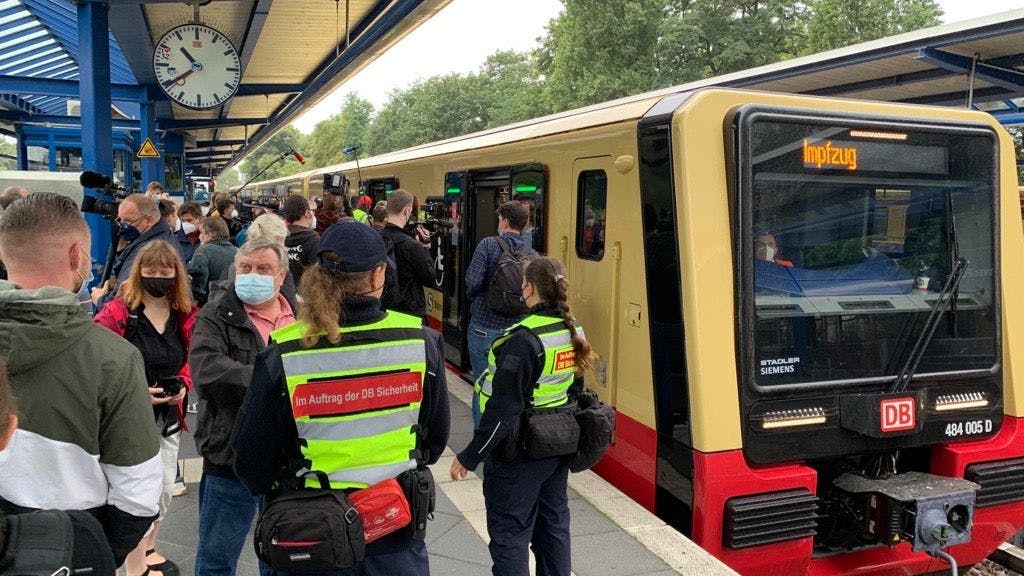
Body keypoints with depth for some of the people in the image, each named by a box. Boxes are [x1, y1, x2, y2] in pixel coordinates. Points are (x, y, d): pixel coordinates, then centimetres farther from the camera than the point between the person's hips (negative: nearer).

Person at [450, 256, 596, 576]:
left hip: (520, 453, -8)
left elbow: (504, 409, -24)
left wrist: (469, 458, -17)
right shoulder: (573, 332, 1)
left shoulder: (523, 339, -24)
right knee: (554, 524, 20)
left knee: (509, 534, 6)